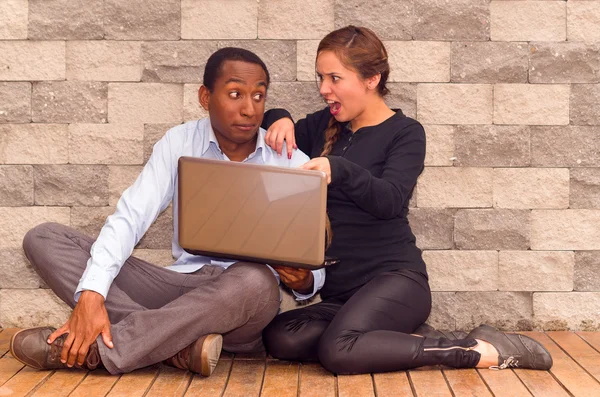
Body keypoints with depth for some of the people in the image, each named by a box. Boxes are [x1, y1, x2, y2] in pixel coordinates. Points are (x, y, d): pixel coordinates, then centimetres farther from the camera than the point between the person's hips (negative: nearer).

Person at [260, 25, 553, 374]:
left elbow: (389, 200, -18)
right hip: (335, 287, 5)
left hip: (393, 276, -5)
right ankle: (397, 335, -13)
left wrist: (338, 169, -35)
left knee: (339, 350, -35)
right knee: (280, 339, -25)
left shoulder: (405, 133, -2)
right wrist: (278, 120, -3)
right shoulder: (323, 125, 12)